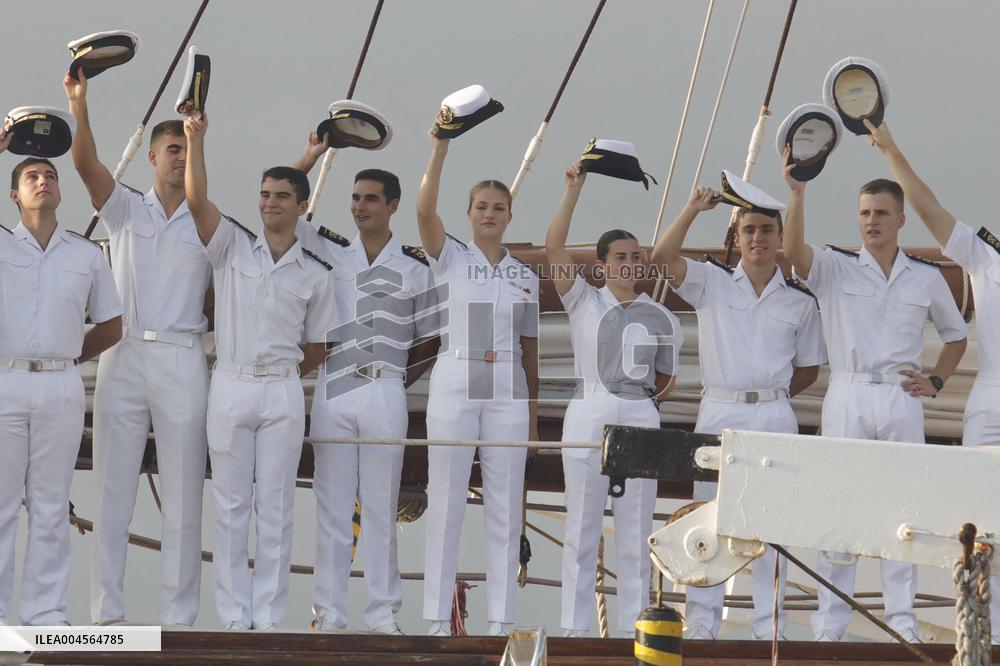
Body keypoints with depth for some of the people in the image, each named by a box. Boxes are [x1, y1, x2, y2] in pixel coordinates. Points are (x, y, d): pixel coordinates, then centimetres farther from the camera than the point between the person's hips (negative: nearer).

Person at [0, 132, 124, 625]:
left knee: (51, 507, 3)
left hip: (61, 388, 1)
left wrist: (66, 358, 10)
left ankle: (46, 612, 5)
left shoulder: (87, 255, 12)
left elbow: (110, 327, 18)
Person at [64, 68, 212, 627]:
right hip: (124, 357, 0)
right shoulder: (126, 209, 9)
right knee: (113, 491, 0)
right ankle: (108, 613, 4)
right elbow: (86, 165, -9)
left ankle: (180, 616, 3)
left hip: (183, 361, 0)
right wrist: (78, 104, -22)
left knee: (183, 496, 0)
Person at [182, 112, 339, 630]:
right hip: (230, 388, 0)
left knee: (275, 510, 1)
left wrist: (283, 374, 8)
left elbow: (317, 348, 13)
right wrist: (195, 140, -20)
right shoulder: (232, 247, 5)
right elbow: (197, 200, -10)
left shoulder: (315, 274, 6)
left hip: (283, 393, 0)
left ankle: (268, 618, 5)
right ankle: (235, 616, 5)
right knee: (231, 508, 1)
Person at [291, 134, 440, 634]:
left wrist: (405, 378, 1)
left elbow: (429, 339, 10)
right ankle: (329, 612, 6)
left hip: (385, 393, -1)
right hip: (333, 389, 1)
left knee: (380, 507, 2)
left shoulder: (415, 266, 6)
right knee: (331, 505, 3)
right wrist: (310, 159, -1)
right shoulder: (329, 251, 9)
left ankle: (383, 613, 6)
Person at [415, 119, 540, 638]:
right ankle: (438, 617, 2)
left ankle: (500, 619, 6)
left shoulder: (525, 276, 12)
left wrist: (533, 410, 12)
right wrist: (439, 152, -24)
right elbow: (424, 212, -15)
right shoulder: (451, 258, 3)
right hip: (454, 387, -3)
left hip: (508, 394, 3)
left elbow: (530, 346, 15)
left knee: (505, 507, 2)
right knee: (446, 503, -2)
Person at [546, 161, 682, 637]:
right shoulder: (583, 301, 6)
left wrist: (667, 386, -1)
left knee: (635, 529, 2)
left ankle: (633, 625, 6)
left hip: (638, 415, 1)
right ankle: (574, 625, 3)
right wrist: (573, 190, -10)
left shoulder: (660, 318, 9)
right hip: (588, 413, -1)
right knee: (581, 525, 1)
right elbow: (554, 248, -6)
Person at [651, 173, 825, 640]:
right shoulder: (712, 282, 3)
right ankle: (702, 620, 6)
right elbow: (662, 258, -12)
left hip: (775, 418, 1)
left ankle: (769, 623, 7)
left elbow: (808, 368, 16)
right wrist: (692, 210, -16)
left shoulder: (799, 301, 8)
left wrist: (770, 395, 9)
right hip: (719, 413, -1)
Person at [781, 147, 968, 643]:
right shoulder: (836, 268, 2)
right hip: (848, 396, -2)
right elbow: (794, 250, -18)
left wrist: (935, 381, 7)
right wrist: (798, 192, -30)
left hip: (901, 398, 2)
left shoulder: (926, 279, 10)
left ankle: (902, 620, 8)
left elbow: (956, 336, 22)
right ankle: (830, 624, 2)